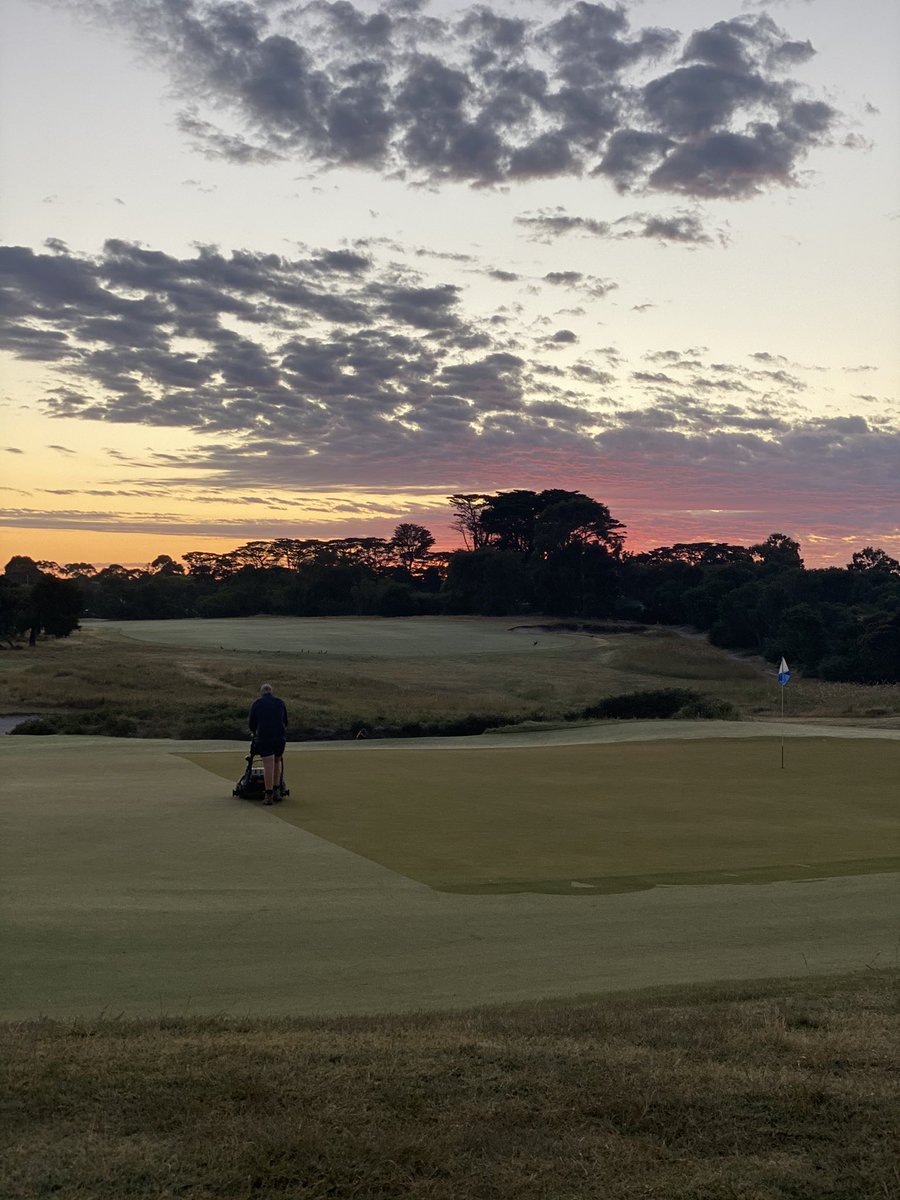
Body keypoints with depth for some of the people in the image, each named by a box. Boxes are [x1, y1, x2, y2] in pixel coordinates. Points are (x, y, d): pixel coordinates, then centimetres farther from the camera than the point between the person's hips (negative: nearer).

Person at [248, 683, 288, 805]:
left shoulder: (256, 704, 6)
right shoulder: (280, 702, 12)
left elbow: (251, 723, 12)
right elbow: (285, 721, 20)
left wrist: (255, 733, 32)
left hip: (264, 737, -2)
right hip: (280, 736, 2)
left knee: (268, 766, -4)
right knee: (277, 762, 19)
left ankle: (269, 795, -6)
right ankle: (277, 790, 20)